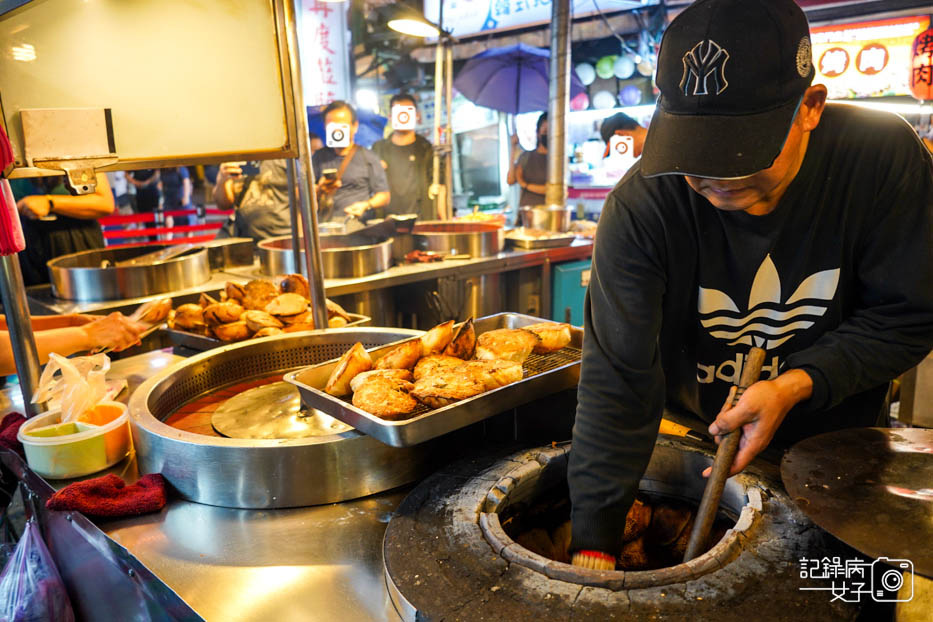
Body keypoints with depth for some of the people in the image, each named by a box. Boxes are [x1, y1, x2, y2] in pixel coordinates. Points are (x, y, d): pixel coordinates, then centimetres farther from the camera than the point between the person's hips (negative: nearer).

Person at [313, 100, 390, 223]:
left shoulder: (369, 158, 11)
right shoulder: (318, 157, 17)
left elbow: (384, 195, 8)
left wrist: (366, 205, -11)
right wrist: (319, 190, -6)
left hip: (358, 223, -1)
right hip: (325, 224, 2)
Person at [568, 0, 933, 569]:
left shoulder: (883, 157, -20)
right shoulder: (641, 207, -26)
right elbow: (618, 380, -28)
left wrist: (796, 384, -27)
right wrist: (594, 545, -29)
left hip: (832, 441, 2)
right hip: (689, 438, -1)